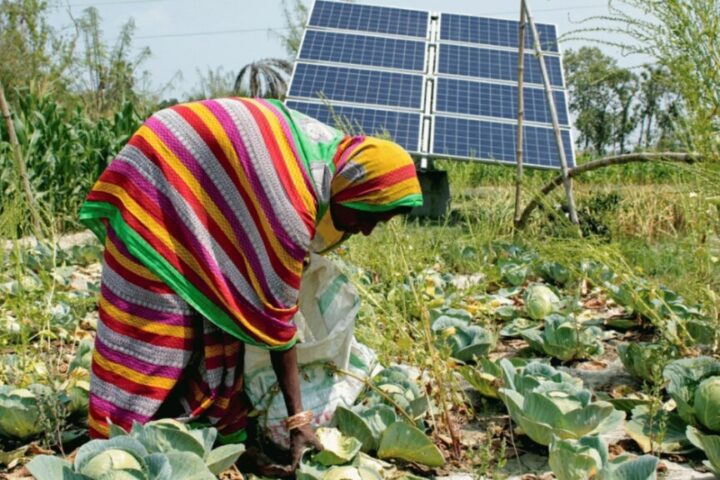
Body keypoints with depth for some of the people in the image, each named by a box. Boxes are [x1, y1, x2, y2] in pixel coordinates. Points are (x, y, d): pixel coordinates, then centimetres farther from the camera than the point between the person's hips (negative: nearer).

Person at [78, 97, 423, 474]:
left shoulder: (334, 154, -7)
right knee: (153, 330, -8)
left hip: (193, 179, 9)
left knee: (217, 327, 6)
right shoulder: (289, 202, -32)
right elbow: (276, 311, -26)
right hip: (158, 187, -9)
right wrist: (298, 418, -19)